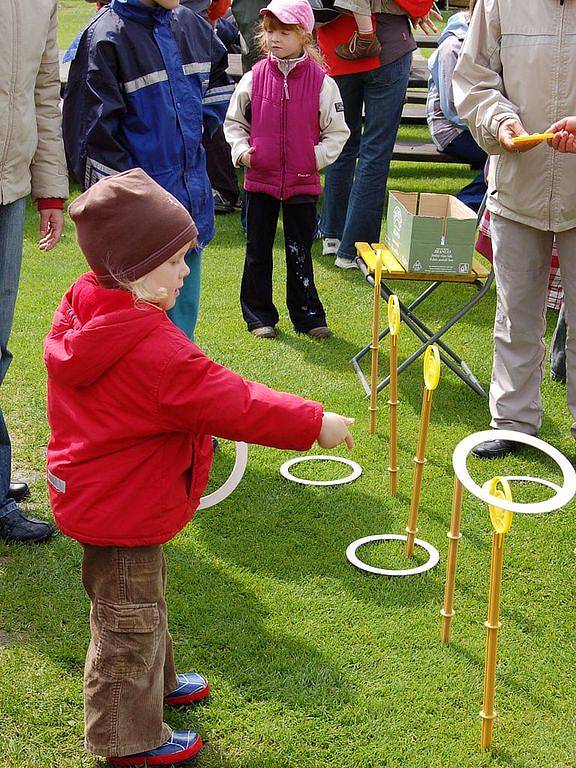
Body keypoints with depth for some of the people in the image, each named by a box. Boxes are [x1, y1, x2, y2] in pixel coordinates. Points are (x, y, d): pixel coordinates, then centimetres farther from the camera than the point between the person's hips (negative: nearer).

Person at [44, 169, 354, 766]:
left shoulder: (79, 309, -4)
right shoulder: (157, 351, -32)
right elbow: (235, 406, -29)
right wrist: (316, 423, -20)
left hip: (86, 488, 10)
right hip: (123, 509, -10)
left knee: (138, 608, 29)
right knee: (130, 623, 8)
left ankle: (154, 683, 50)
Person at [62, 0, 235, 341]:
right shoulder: (106, 36, -13)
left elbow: (219, 80, 28)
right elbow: (94, 133, -15)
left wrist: (199, 128, 12)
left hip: (193, 193, 7)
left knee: (184, 305, 15)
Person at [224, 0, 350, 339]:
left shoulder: (322, 82, -6)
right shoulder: (254, 78, -2)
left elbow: (337, 131, 2)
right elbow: (234, 121, 11)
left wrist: (318, 156, -10)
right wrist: (241, 150, -4)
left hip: (303, 181, -1)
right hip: (260, 178, 1)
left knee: (300, 252, 9)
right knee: (258, 251, 9)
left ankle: (307, 315, 22)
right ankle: (259, 314, 22)